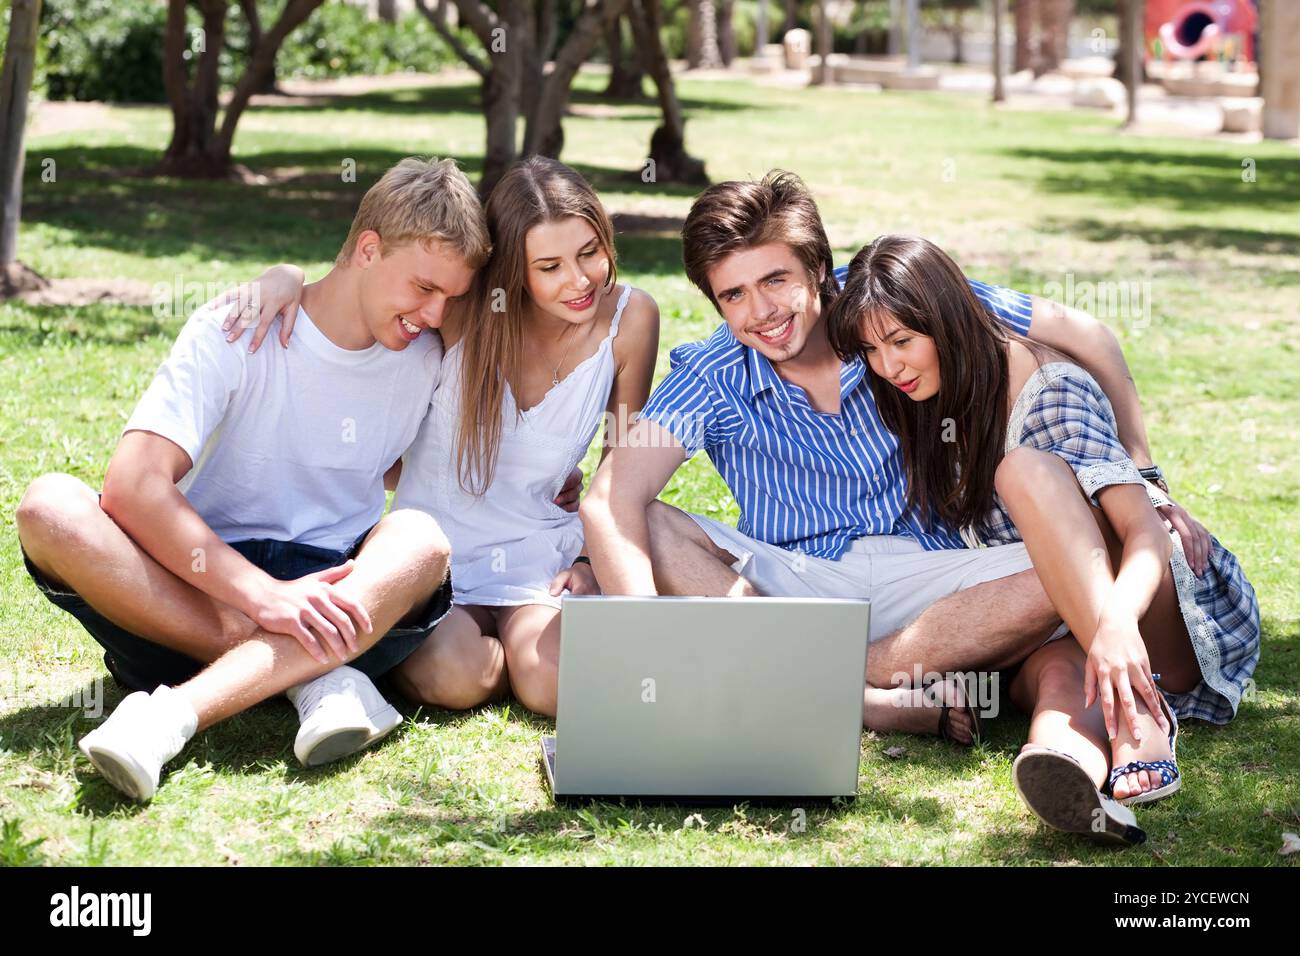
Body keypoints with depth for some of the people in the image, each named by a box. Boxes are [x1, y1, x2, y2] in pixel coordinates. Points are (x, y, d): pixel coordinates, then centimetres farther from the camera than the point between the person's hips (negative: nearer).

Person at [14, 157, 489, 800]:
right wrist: (264, 596, -29)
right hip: (194, 595, -2)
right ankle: (306, 676, -31)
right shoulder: (235, 332, -7)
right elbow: (133, 485, -19)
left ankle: (173, 714, -44)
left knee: (420, 537, -30)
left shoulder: (428, 362, 5)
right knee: (49, 506, -27)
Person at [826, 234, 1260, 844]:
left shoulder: (1050, 392, -16)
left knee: (1024, 471, -31)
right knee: (1054, 678, -36)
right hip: (1058, 632, 4)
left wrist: (1116, 623, -47)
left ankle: (1140, 713, -44)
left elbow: (1146, 529, -28)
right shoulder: (932, 396, 6)